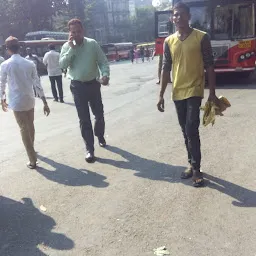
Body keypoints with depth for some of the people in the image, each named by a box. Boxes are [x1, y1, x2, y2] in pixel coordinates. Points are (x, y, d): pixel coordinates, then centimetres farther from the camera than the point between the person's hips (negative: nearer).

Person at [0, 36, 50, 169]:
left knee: (24, 129, 1)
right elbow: (37, 83, 0)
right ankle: (31, 149, 44)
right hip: (30, 100, 4)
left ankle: (32, 160, 1)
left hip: (17, 101, -4)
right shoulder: (30, 63, 1)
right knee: (30, 126, 21)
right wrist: (45, 102, 2)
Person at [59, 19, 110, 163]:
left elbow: (103, 61, -4)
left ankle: (100, 137, 42)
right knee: (84, 119, 1)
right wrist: (72, 48, -17)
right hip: (78, 86, 0)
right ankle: (90, 149, 9)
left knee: (99, 114, 14)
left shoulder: (93, 44, -3)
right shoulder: (67, 47, 0)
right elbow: (63, 65, -13)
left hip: (93, 84, 1)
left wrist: (105, 75, -23)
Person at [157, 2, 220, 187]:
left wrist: (212, 93, -6)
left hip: (194, 91, -4)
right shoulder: (169, 41, 7)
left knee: (192, 131, -11)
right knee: (186, 132, 12)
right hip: (178, 93, 5)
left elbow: (209, 66, -3)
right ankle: (192, 164, 25)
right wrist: (161, 95, 4)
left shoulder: (202, 37, -4)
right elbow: (166, 69, 9)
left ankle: (196, 169, 4)